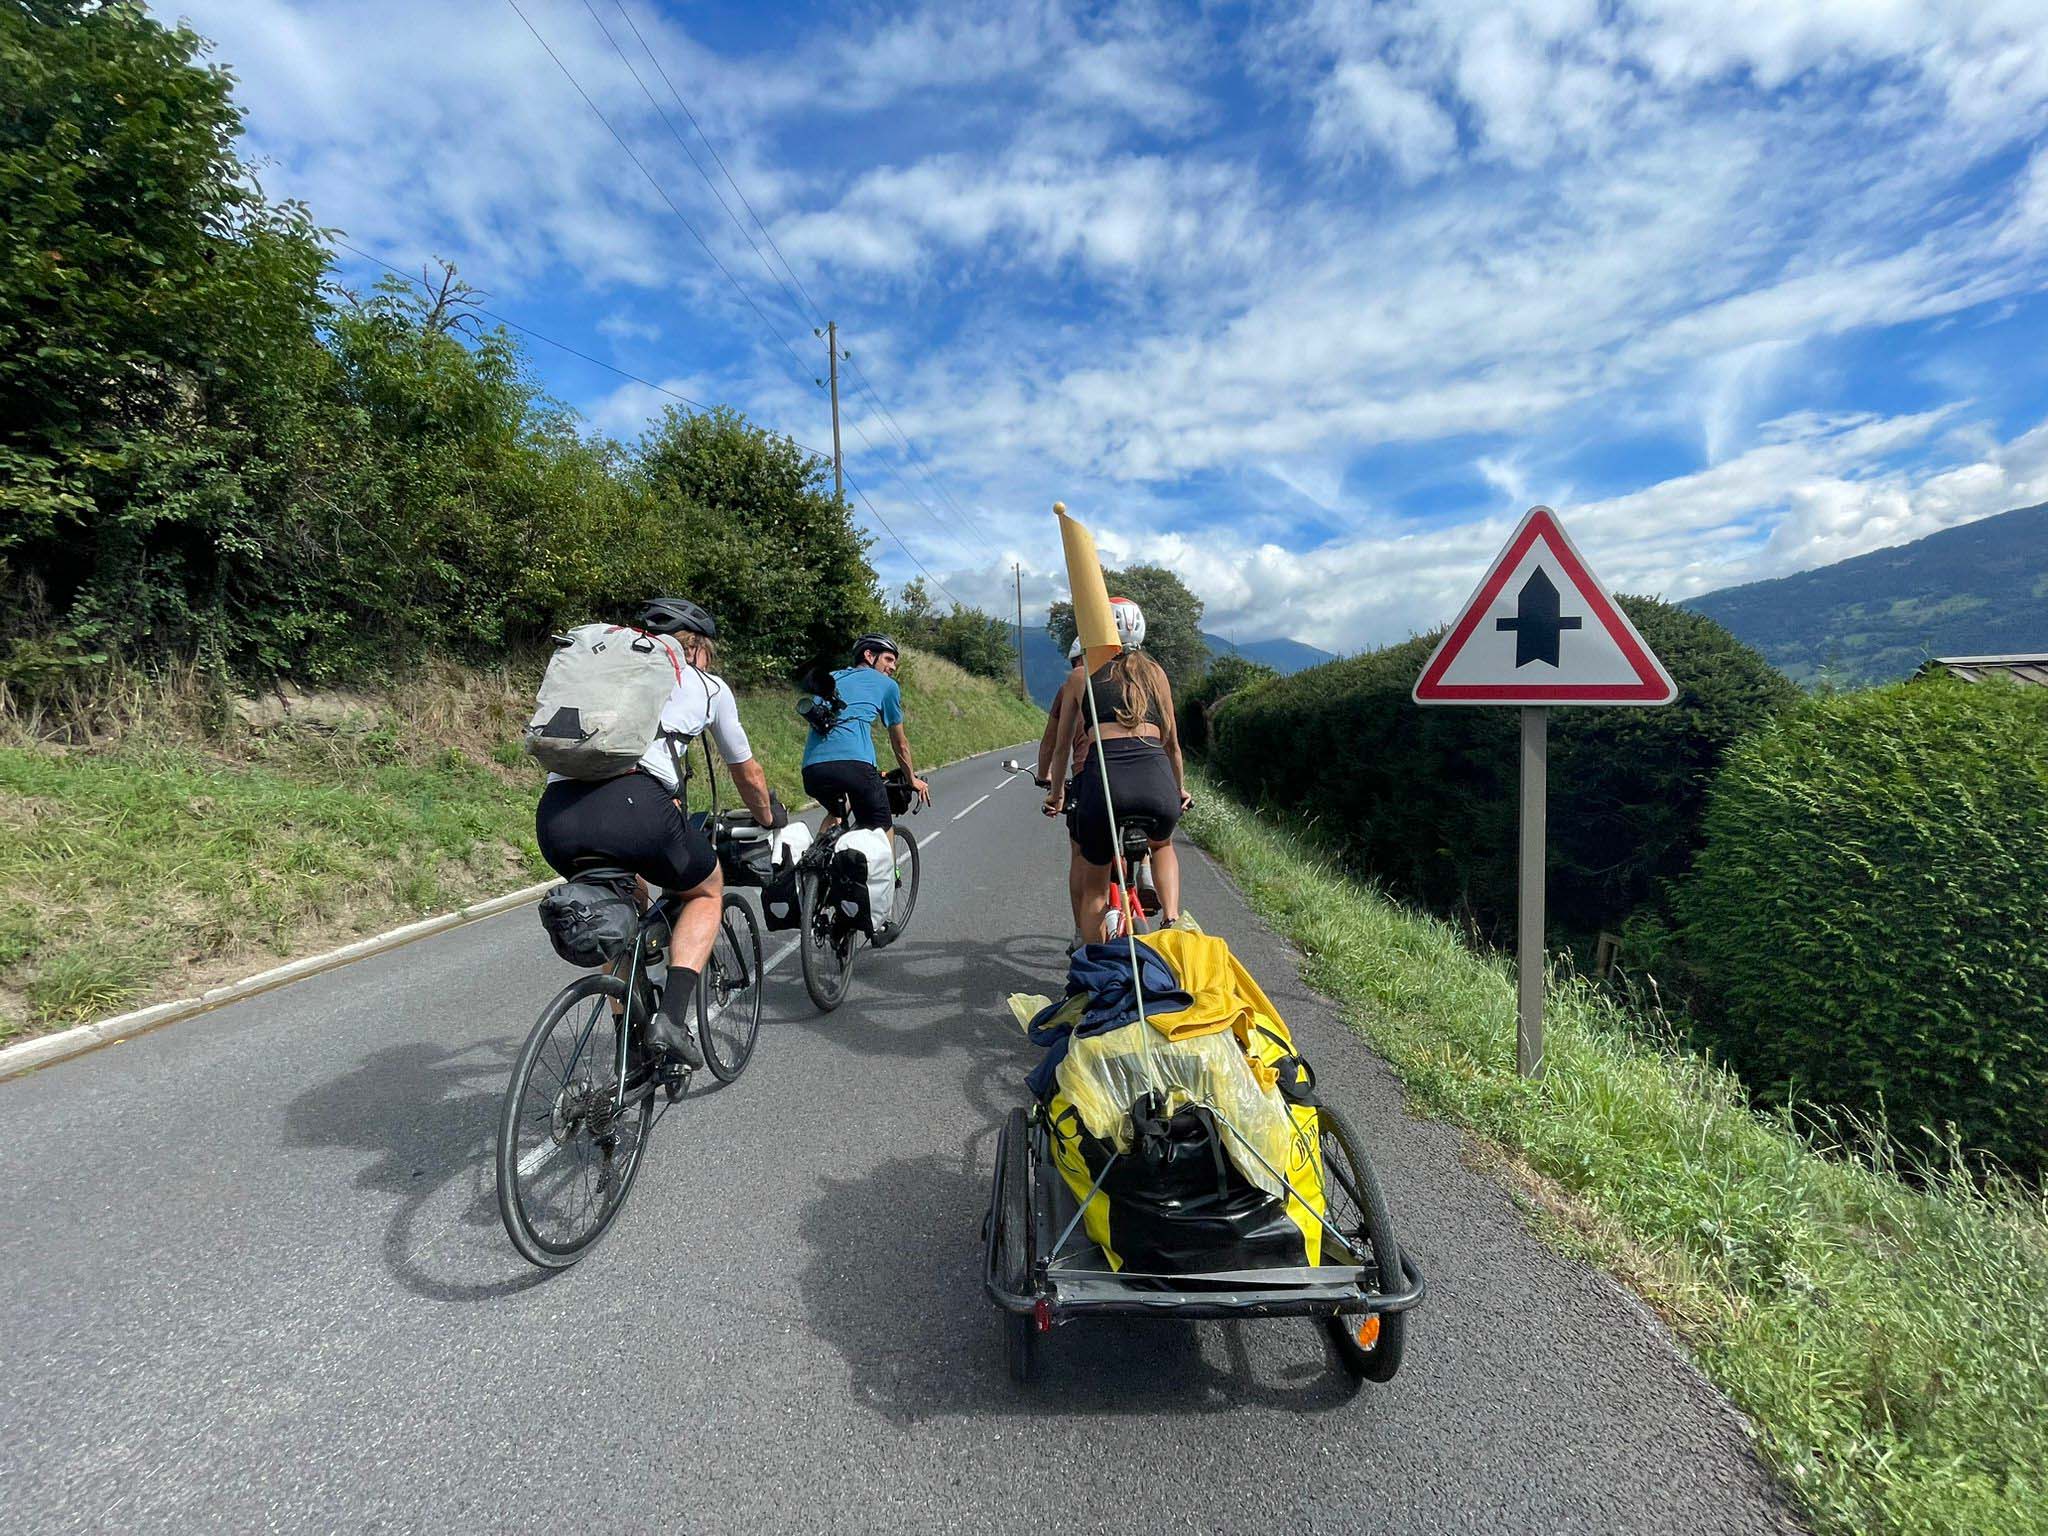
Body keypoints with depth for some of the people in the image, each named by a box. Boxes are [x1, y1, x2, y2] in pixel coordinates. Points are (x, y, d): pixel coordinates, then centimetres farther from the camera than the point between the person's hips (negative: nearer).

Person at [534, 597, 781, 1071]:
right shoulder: (707, 684, 21)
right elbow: (746, 772, 33)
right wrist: (770, 817, 53)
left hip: (555, 816, 5)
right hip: (630, 808, -5)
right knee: (708, 890, 25)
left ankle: (632, 1049, 31)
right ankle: (672, 1019, 5)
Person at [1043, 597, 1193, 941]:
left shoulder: (1080, 677, 18)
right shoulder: (1154, 672, 23)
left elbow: (1062, 746, 25)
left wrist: (1056, 793, 41)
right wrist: (1180, 788, 45)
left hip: (1104, 775, -2)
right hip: (1157, 780, 2)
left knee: (1094, 885, 21)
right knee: (1163, 847, 36)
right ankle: (1172, 921, 15)